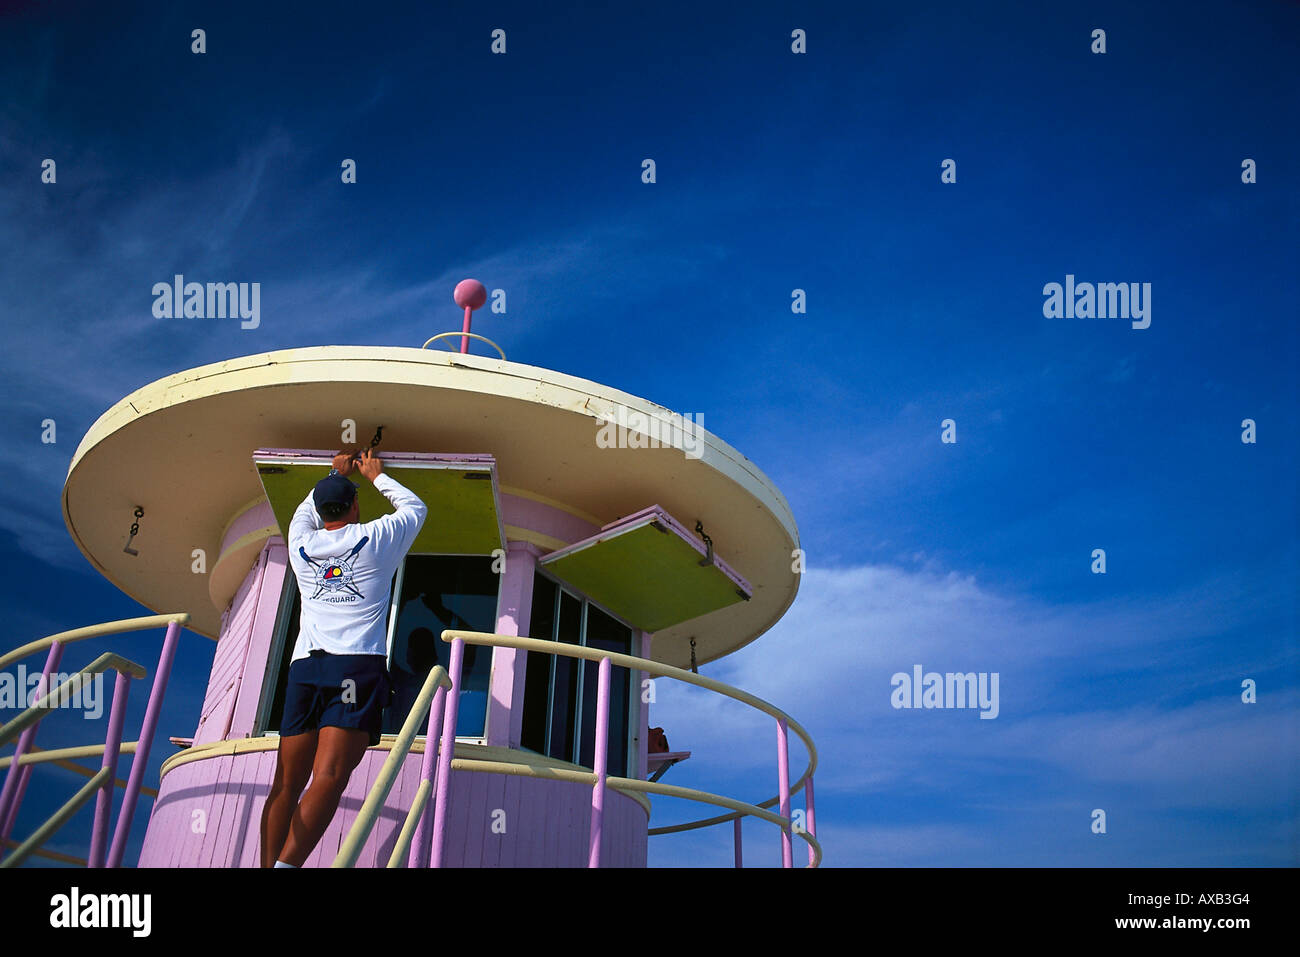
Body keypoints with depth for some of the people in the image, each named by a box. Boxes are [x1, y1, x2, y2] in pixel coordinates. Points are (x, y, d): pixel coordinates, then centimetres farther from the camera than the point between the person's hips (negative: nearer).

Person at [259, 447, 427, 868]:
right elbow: (415, 507, 30)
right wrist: (376, 475, 42)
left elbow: (305, 512, 43)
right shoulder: (375, 539, 10)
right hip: (358, 666, -4)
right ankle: (286, 864, -32)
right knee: (328, 779, -17)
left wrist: (336, 473, 54)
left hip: (303, 667, 4)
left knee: (286, 784, 4)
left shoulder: (301, 546, 18)